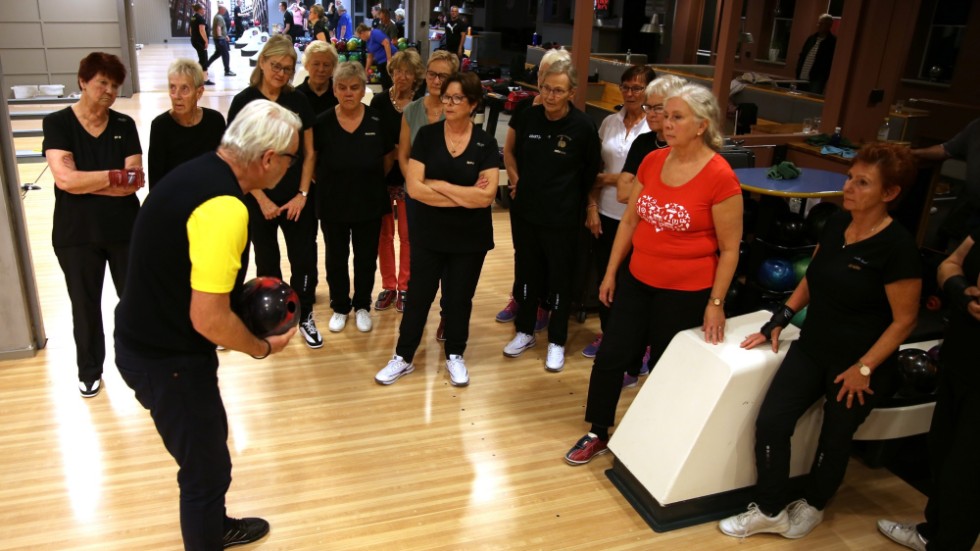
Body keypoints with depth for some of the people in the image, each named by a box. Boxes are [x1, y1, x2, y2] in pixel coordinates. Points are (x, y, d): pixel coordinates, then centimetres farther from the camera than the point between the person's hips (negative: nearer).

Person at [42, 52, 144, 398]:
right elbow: (64, 178, -19)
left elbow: (136, 181, -11)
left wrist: (84, 181, -17)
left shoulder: (124, 125, -1)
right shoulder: (57, 124, -6)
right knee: (85, 305, 13)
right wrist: (116, 176, -16)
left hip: (124, 229, 1)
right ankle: (89, 371, 32)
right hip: (76, 234, -1)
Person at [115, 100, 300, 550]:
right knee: (207, 466, 8)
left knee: (210, 439, 27)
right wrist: (263, 347, -12)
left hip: (154, 341, 10)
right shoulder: (224, 206, -29)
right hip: (167, 359, -10)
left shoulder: (199, 172, 2)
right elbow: (209, 319, -29)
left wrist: (238, 293, 12)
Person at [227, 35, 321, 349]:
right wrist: (262, 200, -10)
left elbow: (309, 152, 4)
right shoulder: (244, 102, -5)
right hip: (260, 200, -1)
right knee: (267, 262, 11)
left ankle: (305, 317, 21)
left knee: (304, 259, 2)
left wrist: (302, 194, -5)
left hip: (298, 198, 2)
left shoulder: (299, 101, 2)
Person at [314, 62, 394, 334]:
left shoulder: (378, 121, -9)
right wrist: (324, 184, 4)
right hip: (332, 204, 0)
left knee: (366, 258, 12)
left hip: (369, 204, 0)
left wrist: (371, 181, 7)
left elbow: (388, 157, 5)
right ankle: (340, 307, 31)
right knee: (336, 258, 12)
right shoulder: (323, 122, -9)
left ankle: (362, 306, 32)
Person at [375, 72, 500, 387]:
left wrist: (438, 185, -15)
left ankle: (455, 356, 33)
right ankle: (403, 358, 26)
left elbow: (486, 196, -17)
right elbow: (413, 188, -14)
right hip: (428, 235, 0)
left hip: (470, 239, 0)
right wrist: (465, 196, -16)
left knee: (458, 299, 14)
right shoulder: (427, 135, -5)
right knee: (418, 297, 10)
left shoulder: (486, 144, -6)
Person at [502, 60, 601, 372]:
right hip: (524, 211, 3)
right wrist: (516, 179, 4)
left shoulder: (583, 127, -13)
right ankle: (524, 331, 33)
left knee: (560, 278, 8)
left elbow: (592, 171, 1)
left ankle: (556, 341, 25)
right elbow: (510, 150, 14)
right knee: (526, 272, 15)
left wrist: (581, 200, 4)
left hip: (562, 217, -3)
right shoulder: (529, 117, -4)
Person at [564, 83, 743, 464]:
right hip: (636, 281, 5)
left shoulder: (720, 178, -17)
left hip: (686, 293, -5)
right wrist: (611, 272, 9)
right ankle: (598, 434, 28)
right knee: (609, 357, 8)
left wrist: (715, 303, -11)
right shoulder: (652, 162, 0)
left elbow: (730, 249, -12)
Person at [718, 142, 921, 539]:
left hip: (857, 363, -5)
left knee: (834, 439, 13)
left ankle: (813, 506, 39)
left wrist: (864, 368, -17)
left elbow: (904, 320, -15)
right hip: (812, 347, 6)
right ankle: (770, 511, 14)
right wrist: (780, 320, 5)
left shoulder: (897, 247, -19)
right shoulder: (836, 224, 1)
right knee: (770, 422, -4)